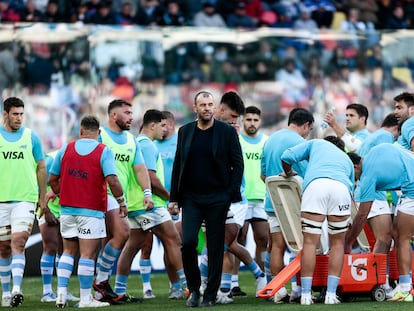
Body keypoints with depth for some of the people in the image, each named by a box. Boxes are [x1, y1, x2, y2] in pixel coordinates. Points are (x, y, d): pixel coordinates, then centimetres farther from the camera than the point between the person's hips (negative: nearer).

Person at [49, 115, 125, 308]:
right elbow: (112, 180, -17)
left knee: (68, 251, 15)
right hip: (92, 211, -4)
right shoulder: (104, 151, -6)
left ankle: (61, 293, 5)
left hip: (67, 209, 4)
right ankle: (85, 298, -1)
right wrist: (122, 202, -5)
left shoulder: (65, 149, 5)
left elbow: (52, 179, 8)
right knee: (87, 254, -2)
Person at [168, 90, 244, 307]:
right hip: (191, 197, 2)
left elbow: (237, 164, 0)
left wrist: (233, 194, -9)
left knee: (215, 247, 1)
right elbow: (178, 165, 11)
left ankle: (210, 295, 10)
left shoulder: (227, 132, 0)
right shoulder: (185, 132, 8)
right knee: (188, 242, -11)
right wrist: (174, 197, 7)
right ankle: (193, 289, 8)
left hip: (217, 198, -2)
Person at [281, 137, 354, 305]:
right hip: (341, 186, 2)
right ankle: (331, 294, 9)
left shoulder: (316, 143, 34)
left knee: (310, 242, 3)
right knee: (337, 243, 14)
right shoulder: (346, 159, 40)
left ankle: (306, 294, 1)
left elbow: (287, 157, 18)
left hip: (315, 183, -2)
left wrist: (288, 173, 41)